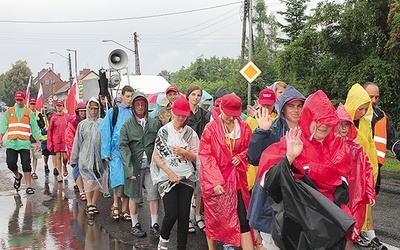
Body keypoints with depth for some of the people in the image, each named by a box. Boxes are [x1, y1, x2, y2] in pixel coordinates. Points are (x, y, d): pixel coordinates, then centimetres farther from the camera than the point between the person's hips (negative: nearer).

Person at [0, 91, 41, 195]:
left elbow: (34, 127, 7)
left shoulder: (29, 112, 7)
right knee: (10, 163, -3)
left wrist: (37, 141, 3)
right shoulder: (9, 111, 12)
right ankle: (17, 176, 28)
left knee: (26, 164, -4)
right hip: (11, 142, 2)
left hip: (24, 143, -2)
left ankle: (28, 186, 1)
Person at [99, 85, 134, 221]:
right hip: (116, 151, -2)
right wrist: (106, 153, -5)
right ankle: (115, 205, 9)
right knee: (119, 180, -12)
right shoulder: (113, 112, 4)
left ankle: (124, 210, 12)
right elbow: (105, 132, 2)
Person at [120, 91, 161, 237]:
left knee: (154, 196, -1)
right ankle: (135, 225, 23)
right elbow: (123, 147, -4)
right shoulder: (127, 125, 1)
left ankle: (154, 225, 11)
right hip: (135, 166, -1)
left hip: (151, 166, 1)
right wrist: (129, 169, -13)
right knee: (134, 196, 10)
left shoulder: (154, 123, 6)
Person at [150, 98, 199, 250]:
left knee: (184, 215, 1)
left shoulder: (191, 133, 7)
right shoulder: (164, 131, 1)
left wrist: (184, 152, -12)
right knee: (171, 214, -10)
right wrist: (170, 173, -9)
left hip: (187, 178, 2)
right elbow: (156, 156, -1)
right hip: (167, 178, -2)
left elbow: (195, 157, 7)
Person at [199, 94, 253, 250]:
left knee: (242, 219, -3)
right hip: (214, 180, -2)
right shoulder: (211, 128, -7)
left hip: (236, 179, 2)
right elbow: (205, 156, -8)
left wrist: (240, 157, -7)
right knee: (214, 219, 12)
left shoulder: (243, 127, 1)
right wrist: (215, 181, -16)